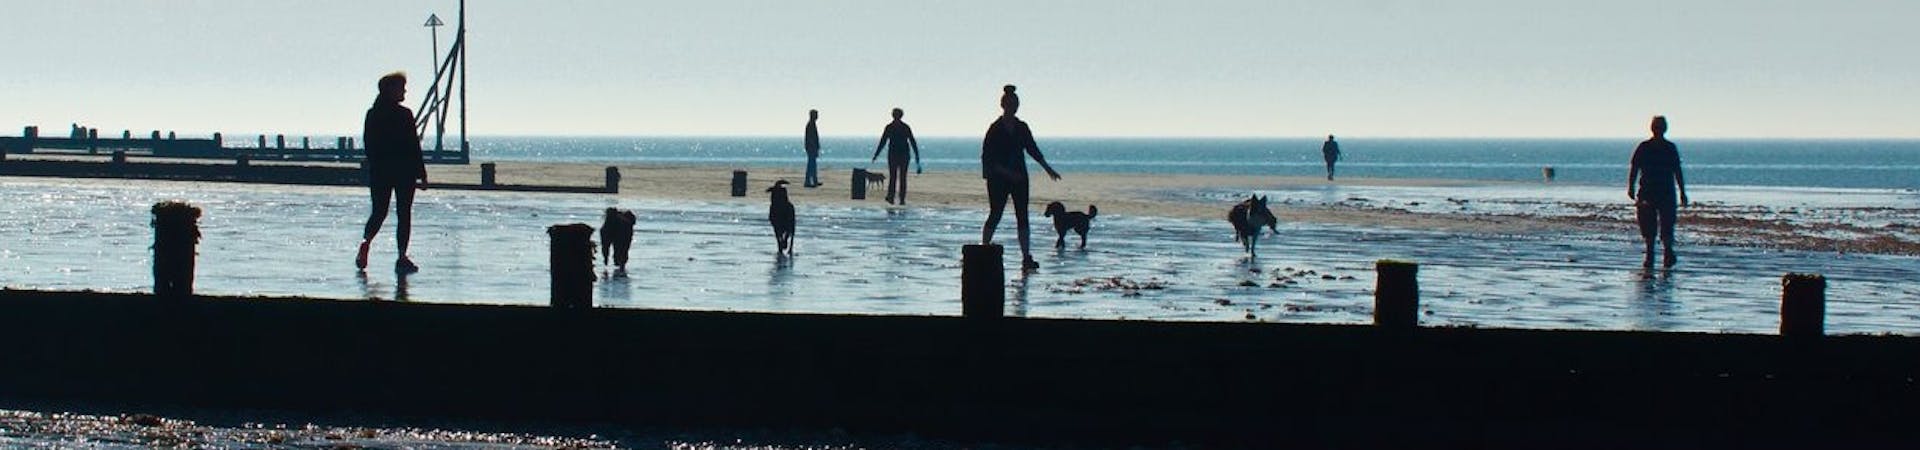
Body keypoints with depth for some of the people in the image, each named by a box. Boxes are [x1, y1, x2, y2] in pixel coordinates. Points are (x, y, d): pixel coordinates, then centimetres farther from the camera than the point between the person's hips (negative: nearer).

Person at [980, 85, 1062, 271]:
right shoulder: (995, 129, -7)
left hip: (1019, 177, 5)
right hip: (998, 179, -5)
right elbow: (987, 157, -10)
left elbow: (1033, 149, 18)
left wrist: (1048, 169, 17)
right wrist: (1006, 172, -18)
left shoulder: (1022, 127, 9)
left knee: (1022, 217, -1)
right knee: (995, 215, -4)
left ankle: (1026, 257, -3)